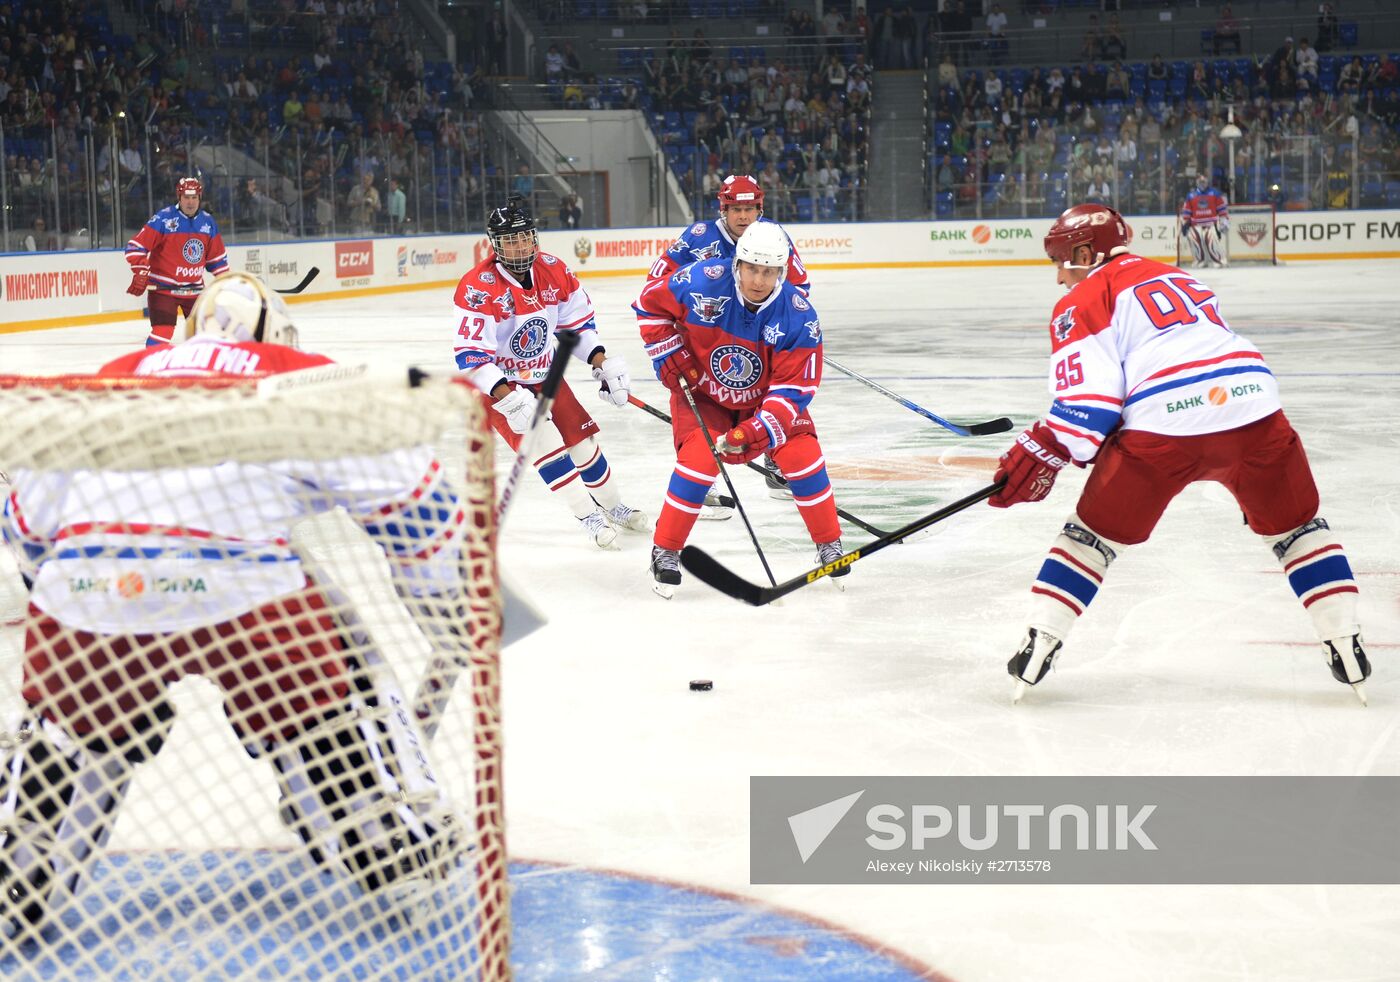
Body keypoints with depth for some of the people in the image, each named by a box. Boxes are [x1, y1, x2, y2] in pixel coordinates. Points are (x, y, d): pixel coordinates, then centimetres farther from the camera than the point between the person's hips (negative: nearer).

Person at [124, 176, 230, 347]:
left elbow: (217, 256, 14)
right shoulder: (163, 218, -14)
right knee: (163, 331, -17)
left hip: (194, 288, 5)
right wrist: (141, 273, -24)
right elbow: (136, 246, -16)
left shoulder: (208, 222, 4)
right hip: (163, 287, -5)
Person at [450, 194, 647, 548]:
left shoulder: (555, 272, -9)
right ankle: (589, 517, -6)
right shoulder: (478, 288, -28)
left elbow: (578, 323, 6)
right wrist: (508, 399, -41)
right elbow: (469, 357, -32)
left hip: (543, 375, 6)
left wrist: (602, 363, -7)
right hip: (496, 382, -6)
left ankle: (613, 507, 30)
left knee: (582, 437, 9)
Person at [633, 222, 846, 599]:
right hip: (700, 391, -1)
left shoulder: (799, 317, -25)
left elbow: (793, 389, -24)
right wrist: (670, 355, -13)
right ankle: (665, 550, -3)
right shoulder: (704, 281, -26)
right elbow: (651, 303, -8)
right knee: (699, 460, -23)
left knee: (802, 454, -15)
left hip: (763, 398, 1)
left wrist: (753, 433, -34)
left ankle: (830, 545, 7)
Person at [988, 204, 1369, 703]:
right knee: (1296, 525, 22)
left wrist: (1043, 456, 5)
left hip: (1163, 427, -5)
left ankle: (1038, 645, 11)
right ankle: (1345, 647, 15)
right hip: (1252, 404, 5)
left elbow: (1087, 402, -2)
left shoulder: (1083, 302, 10)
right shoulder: (1177, 278, 33)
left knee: (1095, 531, 13)